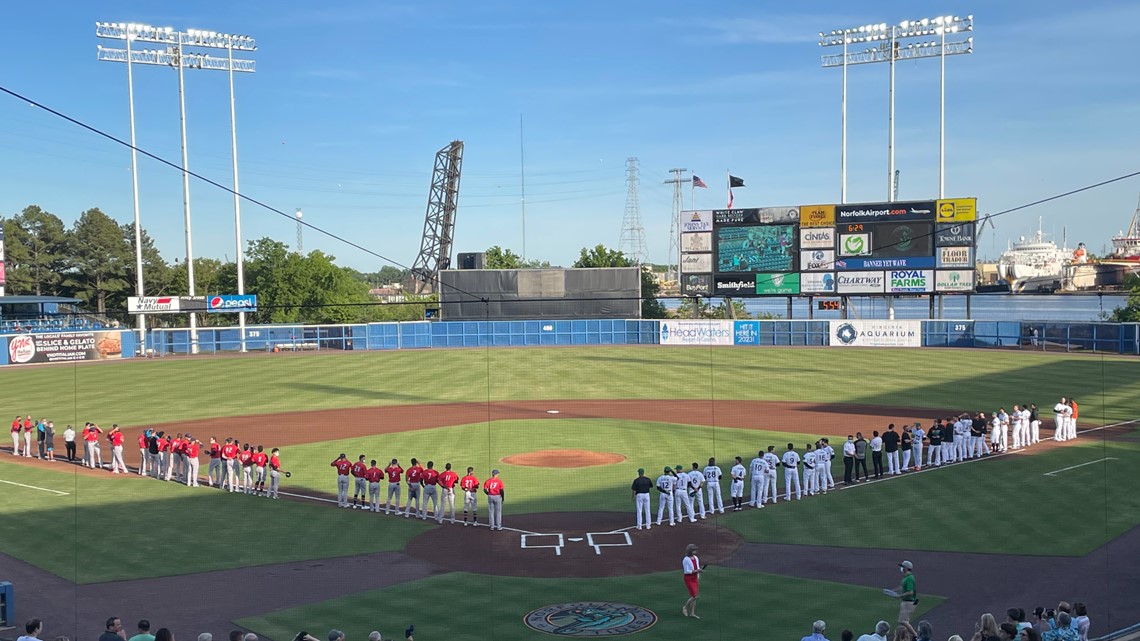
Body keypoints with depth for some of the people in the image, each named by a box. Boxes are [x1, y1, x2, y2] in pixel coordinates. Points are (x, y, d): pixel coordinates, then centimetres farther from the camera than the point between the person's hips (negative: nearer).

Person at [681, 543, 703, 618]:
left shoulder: (696, 558, 5)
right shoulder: (686, 560, -16)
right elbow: (686, 571, -19)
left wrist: (698, 578, 7)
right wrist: (696, 570, -25)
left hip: (695, 579, 7)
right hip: (689, 579, -7)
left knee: (694, 596, 6)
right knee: (694, 596, -11)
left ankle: (692, 613, 14)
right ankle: (685, 608, 9)